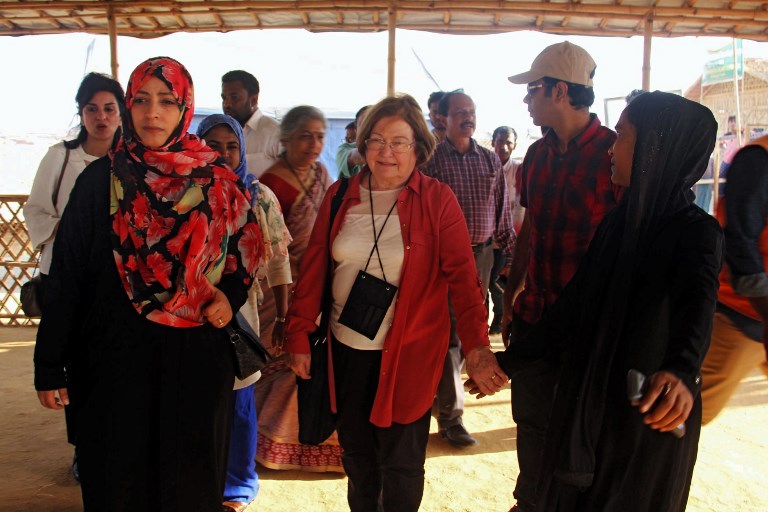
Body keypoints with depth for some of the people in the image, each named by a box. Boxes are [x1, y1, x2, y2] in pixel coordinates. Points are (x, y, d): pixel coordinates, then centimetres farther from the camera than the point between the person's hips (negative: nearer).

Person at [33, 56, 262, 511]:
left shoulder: (218, 182, 0)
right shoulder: (102, 180, -3)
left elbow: (244, 251, 12)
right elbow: (67, 276, -1)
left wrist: (230, 294, -9)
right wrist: (50, 366, -2)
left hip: (197, 358, 1)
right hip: (116, 358, 0)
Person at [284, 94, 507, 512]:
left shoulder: (437, 200, -7)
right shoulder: (340, 196, 3)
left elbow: (462, 275, -11)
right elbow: (313, 269, 4)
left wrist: (476, 344, -22)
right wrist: (299, 334, 3)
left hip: (409, 352, -3)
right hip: (346, 348, 4)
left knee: (400, 460, 9)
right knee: (355, 450, 19)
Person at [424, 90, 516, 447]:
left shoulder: (490, 160, 9)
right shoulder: (431, 160, -5)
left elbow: (502, 211, 12)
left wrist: (511, 254, 9)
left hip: (482, 254, 5)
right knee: (450, 333, -3)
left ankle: (441, 389, 35)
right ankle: (450, 415, 6)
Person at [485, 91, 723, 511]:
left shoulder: (696, 232, -14)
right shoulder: (617, 223, 4)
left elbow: (696, 303, -35)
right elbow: (572, 308, 7)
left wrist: (682, 370, -54)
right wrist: (508, 360, 7)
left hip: (647, 415, -6)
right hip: (586, 405, 6)